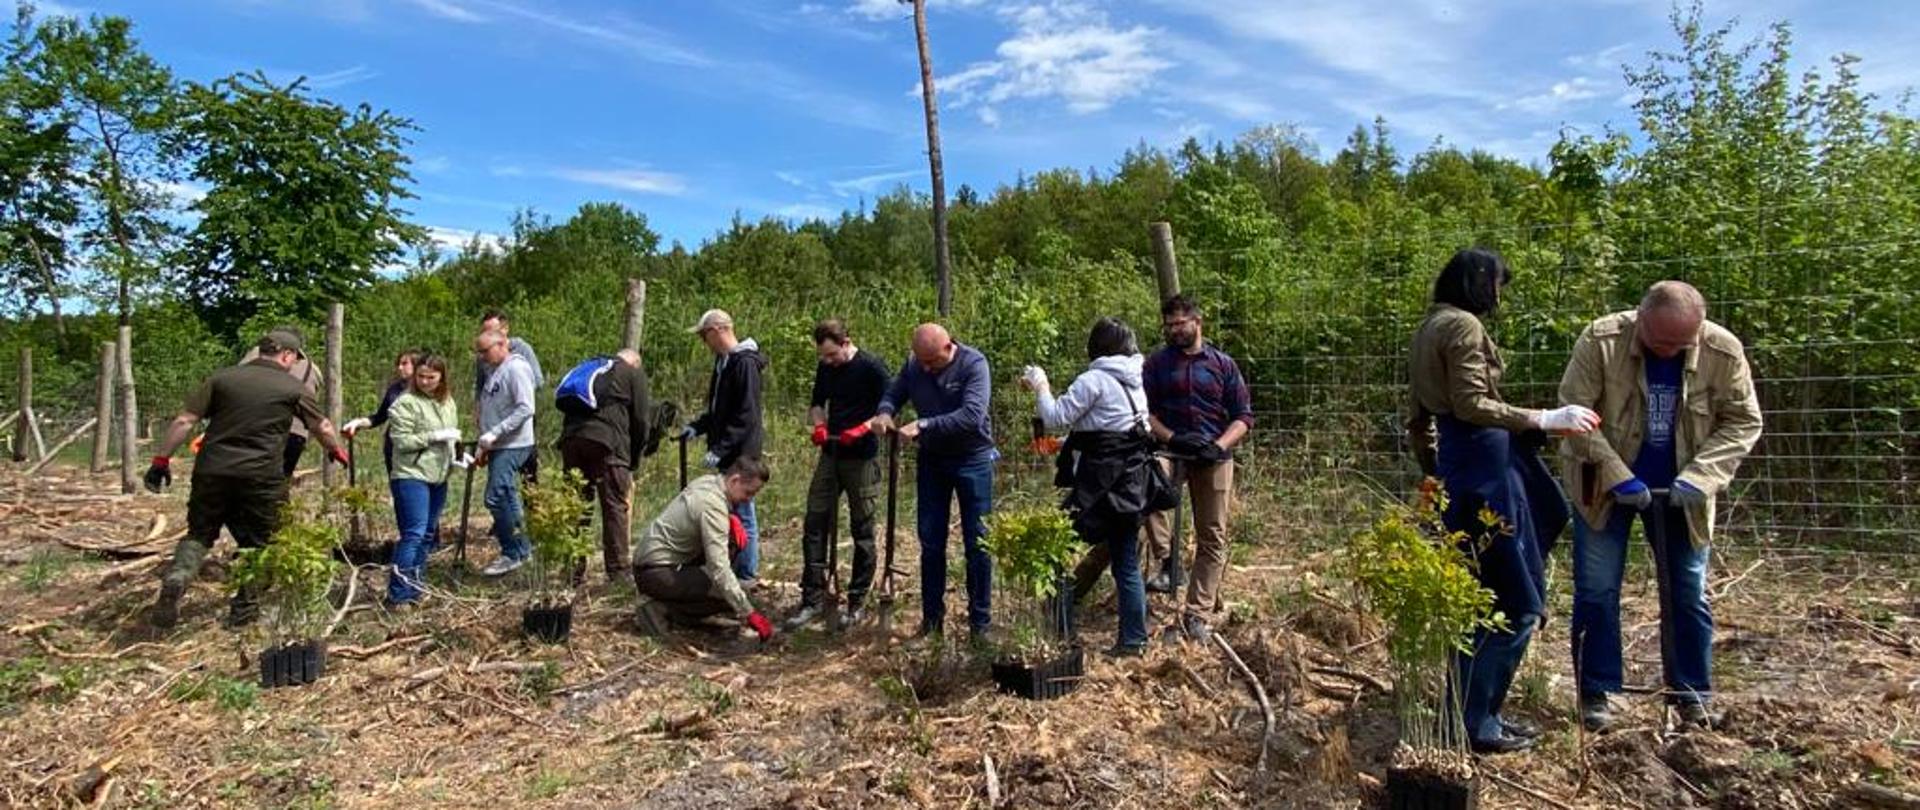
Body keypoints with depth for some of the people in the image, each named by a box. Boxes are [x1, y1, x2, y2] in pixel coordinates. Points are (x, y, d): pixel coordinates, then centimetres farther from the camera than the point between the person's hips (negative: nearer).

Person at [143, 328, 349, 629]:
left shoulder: (222, 377, 6)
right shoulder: (293, 388, 2)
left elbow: (184, 421, 1)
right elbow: (322, 427, 15)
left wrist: (161, 459, 8)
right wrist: (337, 450, 33)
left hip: (212, 471, 3)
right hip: (261, 477, -2)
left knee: (199, 533, 18)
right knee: (256, 542, 11)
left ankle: (175, 579, -7)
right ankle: (245, 606, 14)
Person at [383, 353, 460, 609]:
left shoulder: (447, 402, 12)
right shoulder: (406, 403, -10)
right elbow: (401, 441, -14)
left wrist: (457, 455, 6)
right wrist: (434, 437, -19)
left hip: (439, 477, 8)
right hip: (411, 476, -8)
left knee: (428, 534, 13)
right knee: (414, 533, -12)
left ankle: (415, 587, 24)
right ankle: (398, 595, -8)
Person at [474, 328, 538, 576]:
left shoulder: (516, 368, -12)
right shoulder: (493, 371, 17)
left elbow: (525, 409, -21)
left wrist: (494, 434, -22)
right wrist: (485, 446, 17)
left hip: (512, 446, -9)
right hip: (498, 447, 9)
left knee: (496, 498, -12)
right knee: (506, 499, 12)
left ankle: (512, 553, -2)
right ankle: (521, 548, 21)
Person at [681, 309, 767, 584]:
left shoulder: (745, 363, -16)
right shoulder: (724, 362, 13)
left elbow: (746, 417, -21)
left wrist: (719, 449, -23)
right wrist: (697, 427, 9)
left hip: (741, 452, -9)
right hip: (727, 451, 9)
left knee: (742, 512, -1)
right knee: (729, 511, 16)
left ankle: (747, 573, 10)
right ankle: (733, 568, 27)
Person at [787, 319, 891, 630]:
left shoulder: (871, 366, -11)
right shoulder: (825, 368, 8)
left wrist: (863, 428, -25)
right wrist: (819, 424, -1)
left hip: (862, 459, -6)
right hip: (830, 455, 6)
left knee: (862, 530, 4)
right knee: (814, 524, 2)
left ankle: (857, 602, 14)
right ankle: (813, 598, 11)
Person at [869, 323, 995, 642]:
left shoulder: (974, 364, -19)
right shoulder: (913, 365, -4)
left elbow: (972, 415, -30)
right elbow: (893, 394, 5)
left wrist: (924, 425, -35)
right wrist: (884, 412, -19)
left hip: (972, 460, -4)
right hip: (931, 460, 5)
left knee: (977, 543, 2)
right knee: (931, 542, 9)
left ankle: (980, 622, 14)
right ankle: (932, 618, 22)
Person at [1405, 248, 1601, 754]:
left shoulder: (1430, 327, 17)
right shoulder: (1464, 325, -11)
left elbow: (1419, 415, 20)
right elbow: (1471, 404, -20)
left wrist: (1433, 469, 25)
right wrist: (1543, 420, -18)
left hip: (1454, 465, 10)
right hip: (1482, 463, -10)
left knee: (1478, 596, 17)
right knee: (1515, 603, -3)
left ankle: (1474, 710, 25)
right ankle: (1474, 723, 2)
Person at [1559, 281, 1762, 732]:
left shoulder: (1723, 351, -12)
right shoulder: (1601, 340, -19)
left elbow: (1742, 422, -4)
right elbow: (1574, 412, -16)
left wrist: (1699, 476, -18)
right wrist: (1617, 476, -21)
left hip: (1679, 491, 2)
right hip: (1605, 487, -2)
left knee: (1688, 594, 9)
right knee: (1596, 591, 1)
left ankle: (1691, 694, 25)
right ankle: (1595, 692, 13)